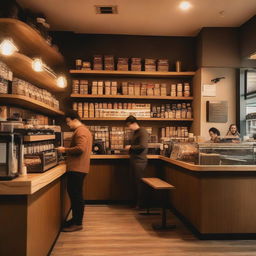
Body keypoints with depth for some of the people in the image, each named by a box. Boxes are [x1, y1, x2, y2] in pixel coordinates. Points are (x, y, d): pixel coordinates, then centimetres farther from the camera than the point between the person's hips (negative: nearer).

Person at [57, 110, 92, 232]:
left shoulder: (80, 131, -14)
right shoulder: (84, 130, 19)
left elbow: (80, 148, -25)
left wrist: (65, 150, -14)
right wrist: (67, 151, 14)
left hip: (77, 168, -11)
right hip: (78, 167, 11)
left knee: (76, 195, -4)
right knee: (74, 194, 16)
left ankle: (77, 223, 4)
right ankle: (75, 219, 26)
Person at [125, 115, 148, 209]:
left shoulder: (143, 132, -12)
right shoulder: (135, 132, 16)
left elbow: (143, 146, -22)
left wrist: (131, 147, -13)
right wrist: (129, 149, 9)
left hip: (139, 161, -9)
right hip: (134, 160, 9)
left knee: (140, 182, -2)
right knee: (136, 182, 14)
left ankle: (140, 204, 7)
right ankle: (137, 202, 22)